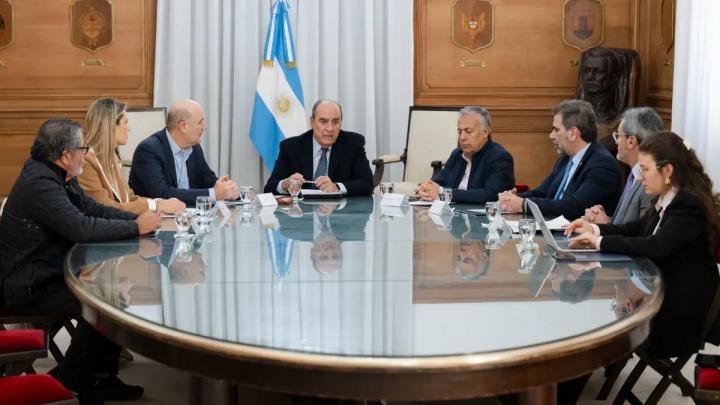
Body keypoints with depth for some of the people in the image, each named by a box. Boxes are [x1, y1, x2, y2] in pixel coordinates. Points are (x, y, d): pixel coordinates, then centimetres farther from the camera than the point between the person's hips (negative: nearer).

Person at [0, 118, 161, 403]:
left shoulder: (56, 176, 7)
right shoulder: (39, 183, -25)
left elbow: (93, 208, 10)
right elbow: (82, 228, -33)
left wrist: (139, 219, -4)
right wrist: (136, 228, -22)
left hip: (50, 272, 10)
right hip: (29, 286, -10)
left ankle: (103, 377, 10)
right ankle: (69, 380, -2)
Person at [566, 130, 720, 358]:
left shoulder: (690, 204, -19)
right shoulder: (667, 201, 9)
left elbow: (657, 245, -30)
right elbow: (637, 229, 21)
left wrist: (601, 242, -24)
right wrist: (595, 229, 4)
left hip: (681, 306, -8)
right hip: (660, 286, 8)